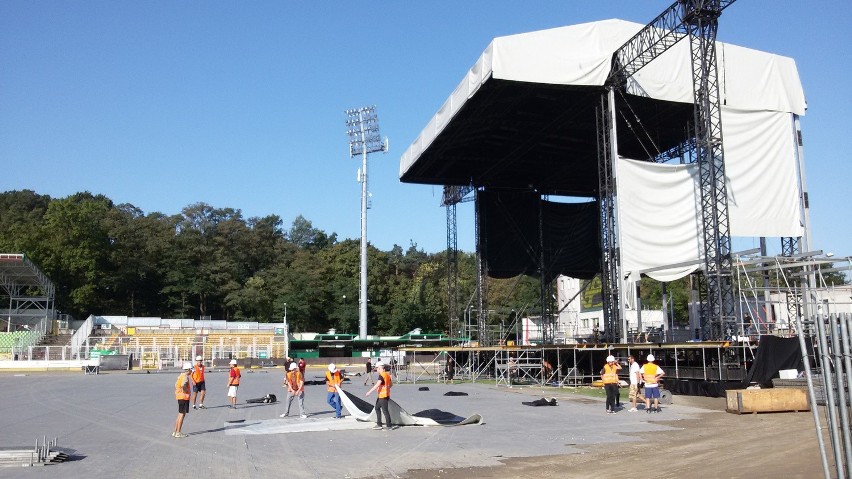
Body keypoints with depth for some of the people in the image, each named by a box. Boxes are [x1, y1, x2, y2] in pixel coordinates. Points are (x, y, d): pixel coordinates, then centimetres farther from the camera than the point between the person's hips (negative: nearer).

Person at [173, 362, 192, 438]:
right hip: (184, 397, -10)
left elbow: (176, 385, 21)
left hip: (179, 397, 10)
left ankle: (175, 432, 19)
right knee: (182, 414, -4)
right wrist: (187, 391, -16)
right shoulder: (185, 376, -16)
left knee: (180, 415, 16)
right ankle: (178, 433, -1)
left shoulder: (181, 375, 14)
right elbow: (183, 385, -31)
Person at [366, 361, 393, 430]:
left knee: (385, 410, -3)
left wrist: (370, 391, -27)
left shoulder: (381, 375, -17)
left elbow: (377, 385, -27)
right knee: (377, 408, 17)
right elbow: (391, 384, 21)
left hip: (382, 396, -10)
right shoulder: (387, 375, 12)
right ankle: (379, 424, 20)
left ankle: (389, 425, 3)